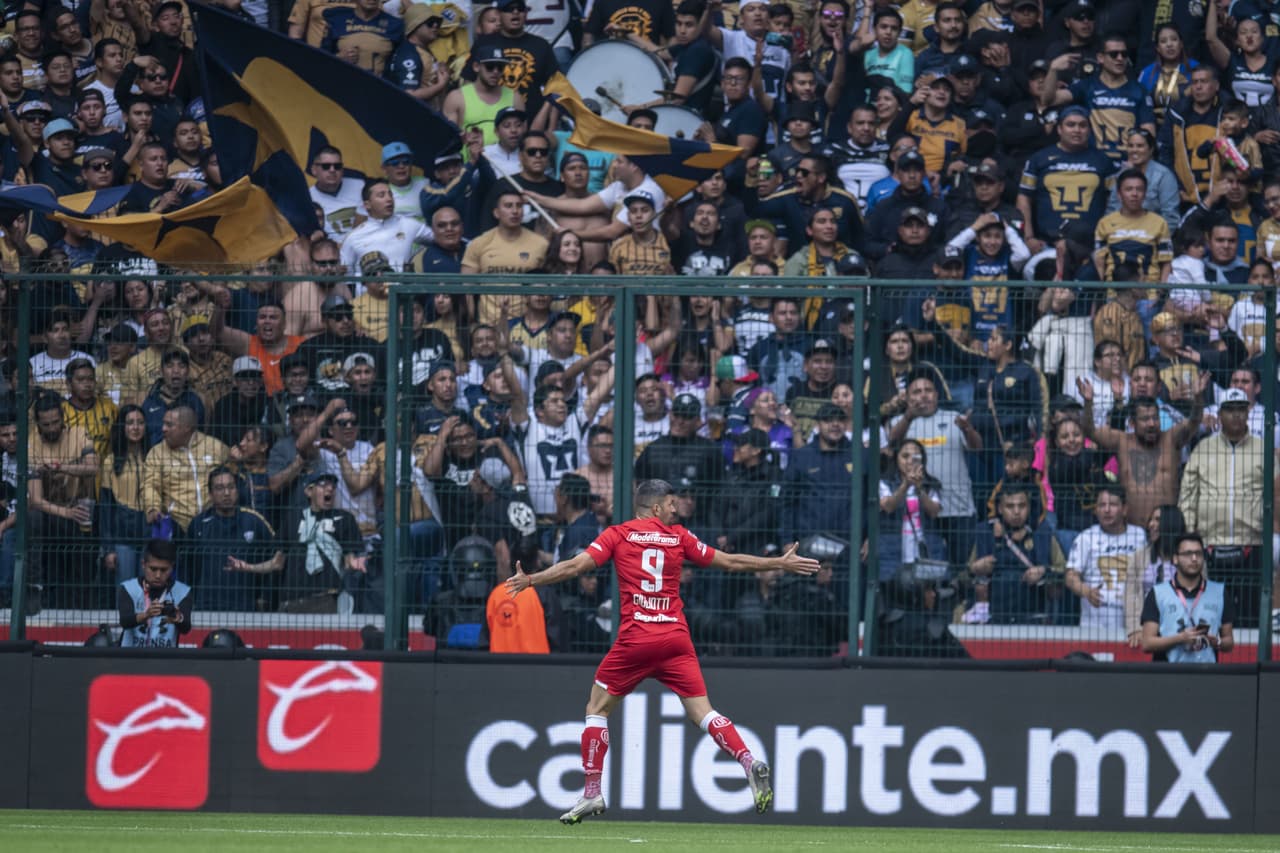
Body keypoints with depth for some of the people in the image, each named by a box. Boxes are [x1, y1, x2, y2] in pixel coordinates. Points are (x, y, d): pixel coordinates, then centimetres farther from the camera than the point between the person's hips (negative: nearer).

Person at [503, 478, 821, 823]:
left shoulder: (618, 535, 5)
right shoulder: (679, 537, 10)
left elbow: (576, 566, -4)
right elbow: (731, 562, 15)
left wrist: (530, 580, 5)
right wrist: (781, 564, 26)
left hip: (635, 639, -2)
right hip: (676, 638, 2)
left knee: (597, 707, 12)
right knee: (701, 711, 2)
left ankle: (592, 793, 6)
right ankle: (749, 763, -19)